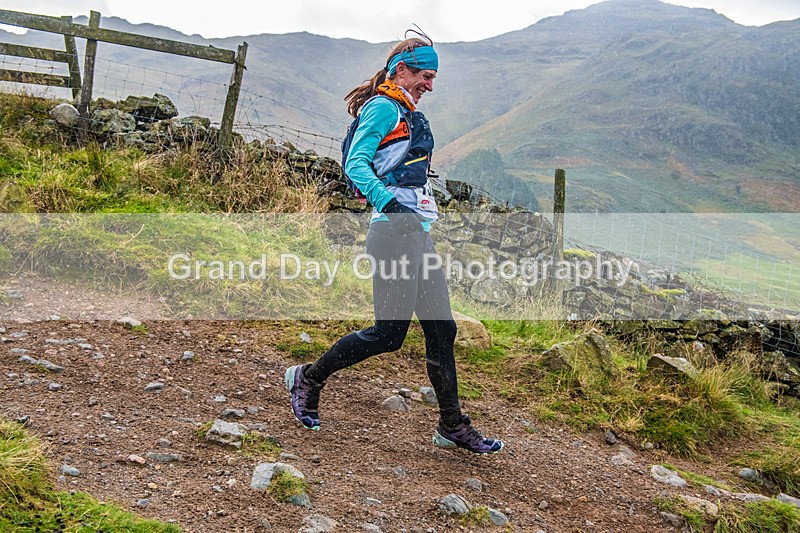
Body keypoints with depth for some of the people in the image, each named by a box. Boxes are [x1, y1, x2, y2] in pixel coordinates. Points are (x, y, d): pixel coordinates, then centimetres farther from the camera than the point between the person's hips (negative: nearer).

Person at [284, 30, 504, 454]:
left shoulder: (407, 115, 23)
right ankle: (308, 379, 11)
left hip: (417, 232, 10)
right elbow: (356, 165, -19)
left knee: (442, 328, 6)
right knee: (389, 332, -7)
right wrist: (388, 202, -33)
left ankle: (453, 426, 13)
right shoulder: (383, 108, -6)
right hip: (395, 232, -10)